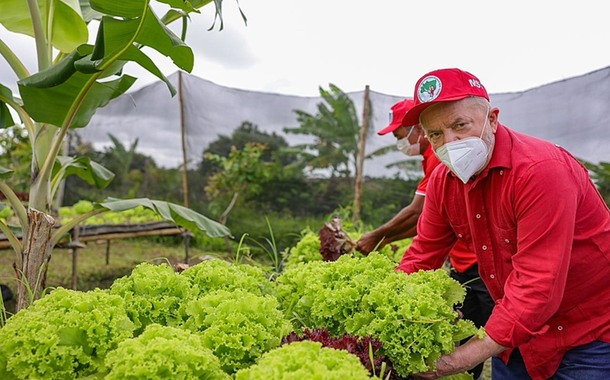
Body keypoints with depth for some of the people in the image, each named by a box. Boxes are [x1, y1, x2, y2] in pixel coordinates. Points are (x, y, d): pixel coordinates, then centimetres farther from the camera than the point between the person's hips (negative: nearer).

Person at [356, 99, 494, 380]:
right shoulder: (435, 158, 15)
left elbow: (416, 212, -16)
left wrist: (377, 237, -3)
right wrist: (386, 240, 15)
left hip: (482, 262, -10)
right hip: (462, 262, 10)